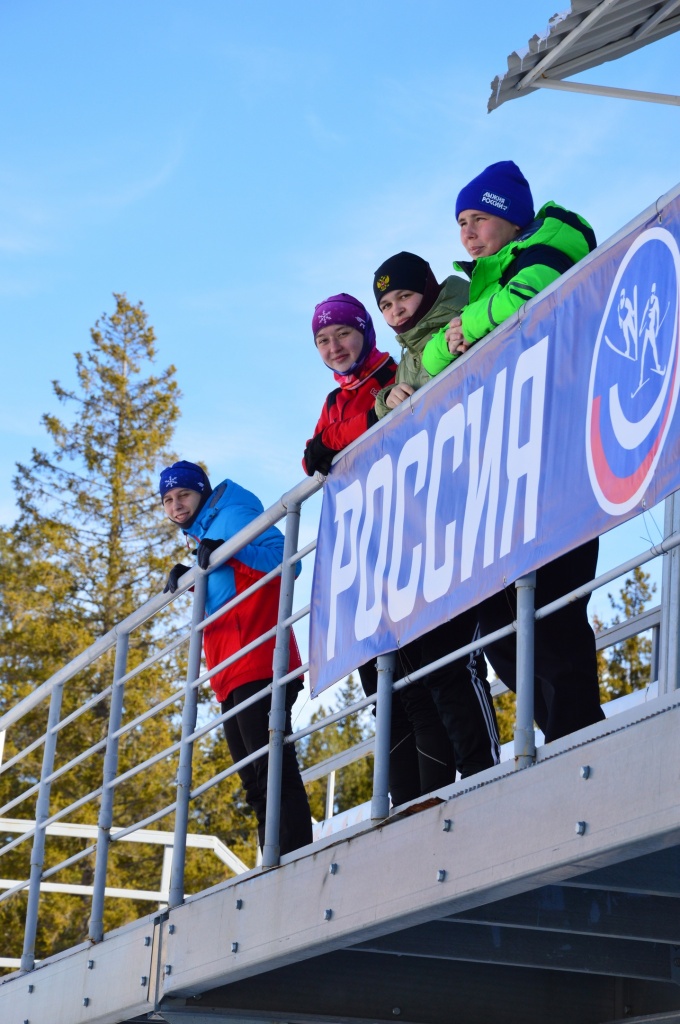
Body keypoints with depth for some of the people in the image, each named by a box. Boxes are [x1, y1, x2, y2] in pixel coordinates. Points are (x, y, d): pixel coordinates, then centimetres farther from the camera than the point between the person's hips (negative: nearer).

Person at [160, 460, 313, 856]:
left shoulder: (231, 515, 0)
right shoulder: (205, 536, 28)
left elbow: (284, 558, -12)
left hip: (258, 667, -10)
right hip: (233, 679, 10)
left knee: (272, 770, -18)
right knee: (256, 781, 5)